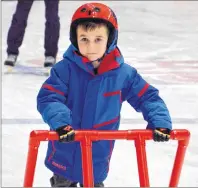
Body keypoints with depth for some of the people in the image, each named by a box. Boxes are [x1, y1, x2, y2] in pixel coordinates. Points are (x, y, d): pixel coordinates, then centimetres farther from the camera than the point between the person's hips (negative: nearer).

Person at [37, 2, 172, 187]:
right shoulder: (65, 69, -16)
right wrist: (61, 123, -39)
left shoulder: (123, 74, -10)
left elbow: (148, 97, -3)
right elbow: (48, 98, -22)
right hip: (64, 156, -1)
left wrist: (160, 123, -19)